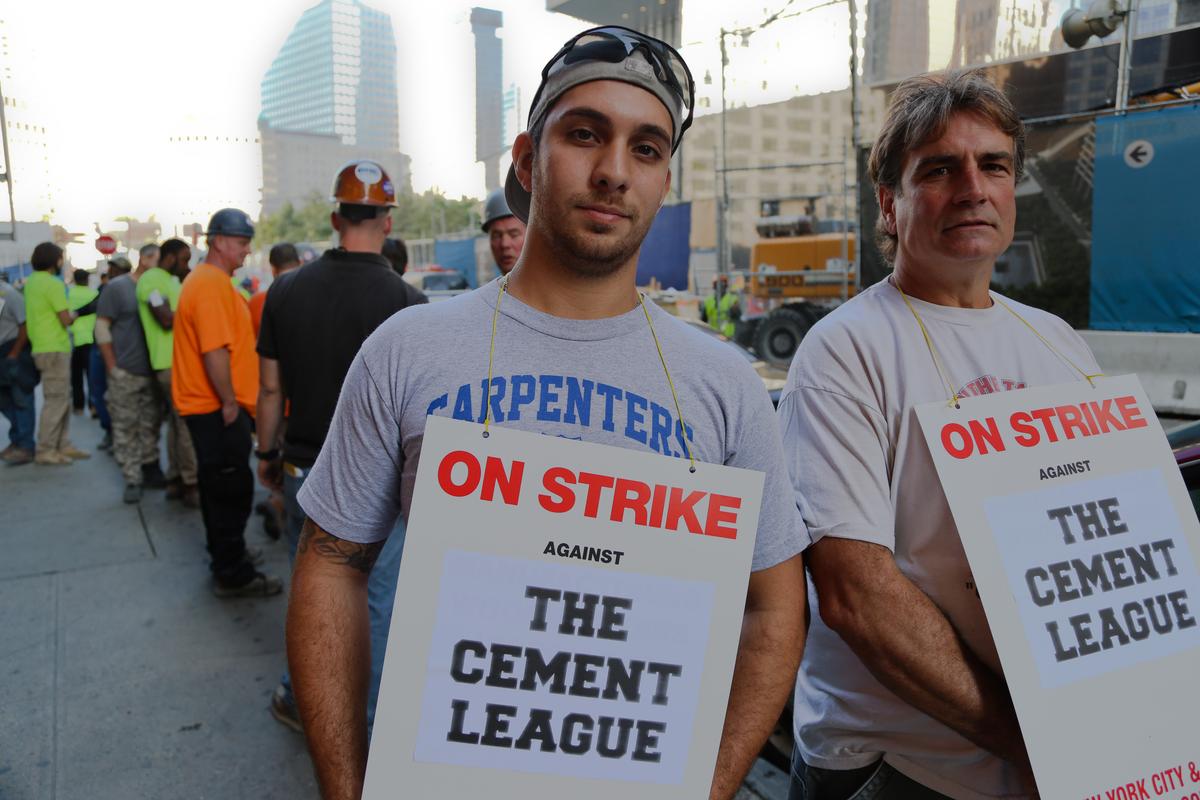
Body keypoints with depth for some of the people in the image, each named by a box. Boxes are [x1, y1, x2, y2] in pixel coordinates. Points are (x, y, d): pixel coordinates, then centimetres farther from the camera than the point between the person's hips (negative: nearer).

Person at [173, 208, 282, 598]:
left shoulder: (207, 280, 16)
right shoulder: (212, 285, -18)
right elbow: (215, 351, -25)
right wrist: (230, 403, -19)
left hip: (209, 404, 11)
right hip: (217, 406, -11)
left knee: (218, 484, 19)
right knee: (232, 489, -4)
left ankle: (225, 553, 33)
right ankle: (232, 575, 3)